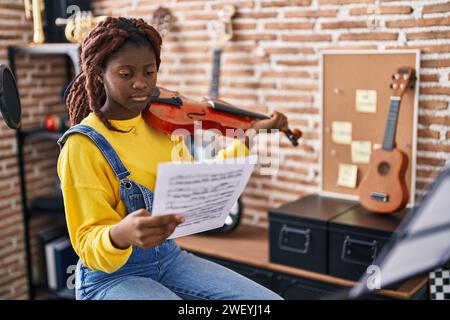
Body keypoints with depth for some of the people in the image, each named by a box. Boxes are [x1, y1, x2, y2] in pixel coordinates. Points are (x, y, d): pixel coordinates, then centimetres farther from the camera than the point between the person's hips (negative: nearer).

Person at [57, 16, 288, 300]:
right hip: (111, 276, -5)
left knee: (270, 299, -6)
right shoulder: (83, 146, -17)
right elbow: (89, 245, -18)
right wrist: (120, 235, -41)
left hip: (170, 258, 6)